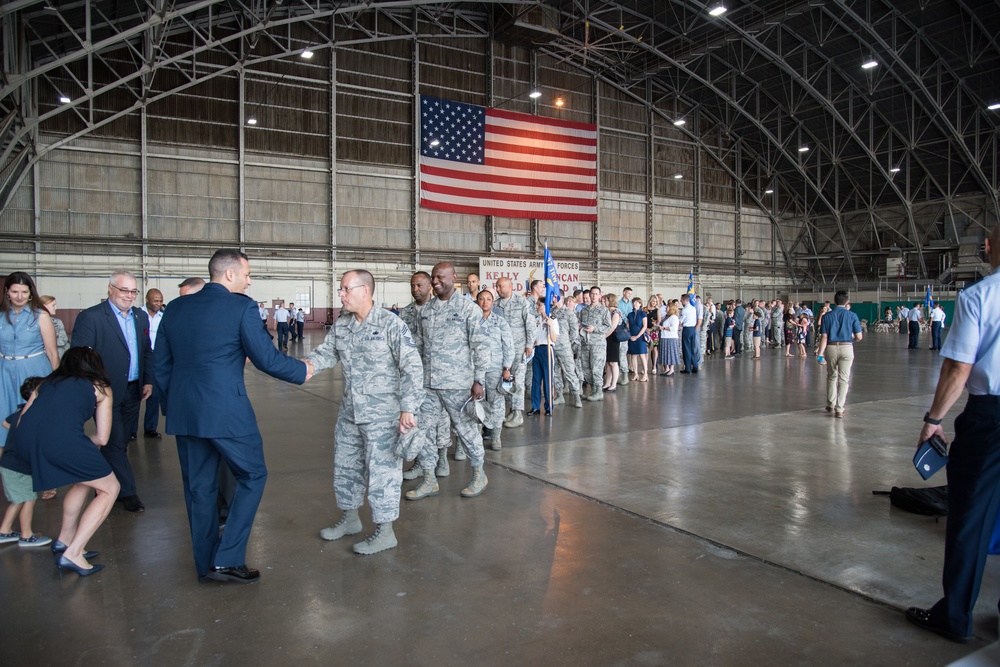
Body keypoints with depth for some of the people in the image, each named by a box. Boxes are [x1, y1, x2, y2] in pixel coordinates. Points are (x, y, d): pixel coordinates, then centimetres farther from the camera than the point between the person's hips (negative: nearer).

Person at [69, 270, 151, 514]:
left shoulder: (141, 317, 10)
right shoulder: (90, 317, -10)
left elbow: (147, 351, 15)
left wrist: (148, 381, 8)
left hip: (133, 391, 6)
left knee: (119, 442, 15)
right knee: (115, 443, 1)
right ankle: (127, 492, 9)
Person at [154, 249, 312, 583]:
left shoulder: (175, 308, 9)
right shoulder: (242, 307, -10)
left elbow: (161, 365, 13)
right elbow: (266, 358, -11)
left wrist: (172, 404, 22)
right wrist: (301, 370, 5)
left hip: (183, 413, 7)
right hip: (226, 411, -6)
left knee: (199, 487, 16)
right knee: (252, 476, 10)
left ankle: (206, 564, 28)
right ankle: (227, 559, 7)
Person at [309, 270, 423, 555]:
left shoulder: (391, 324, -15)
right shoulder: (341, 326, 6)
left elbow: (412, 367, -17)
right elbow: (326, 353, 10)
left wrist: (408, 408, -22)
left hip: (383, 415, -8)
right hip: (349, 413, 8)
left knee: (382, 470, 1)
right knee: (345, 466, 19)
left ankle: (385, 532, 16)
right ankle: (350, 519, 39)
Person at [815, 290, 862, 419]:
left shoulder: (827, 316, 1)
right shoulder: (852, 316, -2)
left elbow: (824, 337, -4)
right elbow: (859, 337, -2)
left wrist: (820, 353, -3)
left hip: (831, 348, 2)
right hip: (846, 348, -1)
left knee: (832, 376, 18)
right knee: (843, 379, 2)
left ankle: (831, 405, 28)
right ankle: (839, 409, -1)